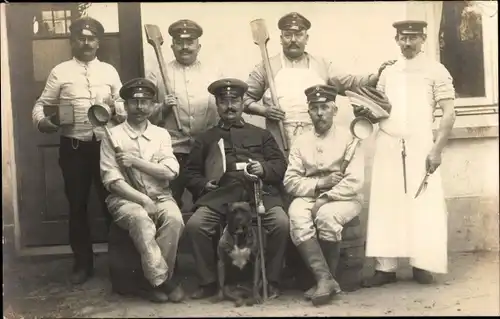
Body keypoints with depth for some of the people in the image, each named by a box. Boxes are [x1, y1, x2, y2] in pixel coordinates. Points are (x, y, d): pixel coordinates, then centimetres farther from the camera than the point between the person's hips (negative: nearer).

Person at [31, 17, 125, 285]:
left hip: (106, 145, 1)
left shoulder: (109, 71, 9)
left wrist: (117, 109, -15)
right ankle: (83, 263, 21)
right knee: (77, 205, 7)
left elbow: (122, 103, 8)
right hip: (73, 147, -1)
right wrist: (41, 121, -16)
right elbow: (42, 103, 4)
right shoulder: (60, 72, 4)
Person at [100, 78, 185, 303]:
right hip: (126, 198, -2)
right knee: (141, 219, -35)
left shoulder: (161, 134, 10)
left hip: (160, 196, 3)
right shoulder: (113, 136, 1)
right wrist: (143, 200, -19)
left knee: (174, 218, -30)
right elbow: (112, 181, -8)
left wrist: (136, 161, -13)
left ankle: (155, 279, -14)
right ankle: (162, 280, -21)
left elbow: (171, 171, -3)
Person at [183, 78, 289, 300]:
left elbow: (281, 164, 17)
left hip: (259, 190, 0)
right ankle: (208, 282, -9)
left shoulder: (260, 134, 26)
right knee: (195, 225, -26)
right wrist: (203, 184, -1)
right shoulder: (206, 138, 26)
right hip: (220, 193, 1)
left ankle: (271, 280, -8)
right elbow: (191, 172, 21)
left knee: (281, 223, -28)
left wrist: (264, 169, -5)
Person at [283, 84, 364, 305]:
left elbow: (355, 181, -11)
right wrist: (319, 184, -12)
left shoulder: (348, 137, 0)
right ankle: (325, 278, -28)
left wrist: (325, 198, -18)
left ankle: (324, 278, -15)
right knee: (297, 218, -30)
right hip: (309, 196, 3)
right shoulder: (301, 142, 11)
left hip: (343, 198, -2)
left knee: (327, 216, -35)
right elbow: (290, 181, 3)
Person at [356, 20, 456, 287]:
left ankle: (422, 265, 8)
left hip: (420, 146, -3)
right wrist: (364, 112, -6)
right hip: (387, 147, 3)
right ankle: (385, 267, 5)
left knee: (423, 205, -2)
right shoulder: (387, 73, 14)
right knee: (385, 205, 1)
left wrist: (437, 149, -12)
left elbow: (449, 113, -3)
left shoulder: (436, 71, 3)